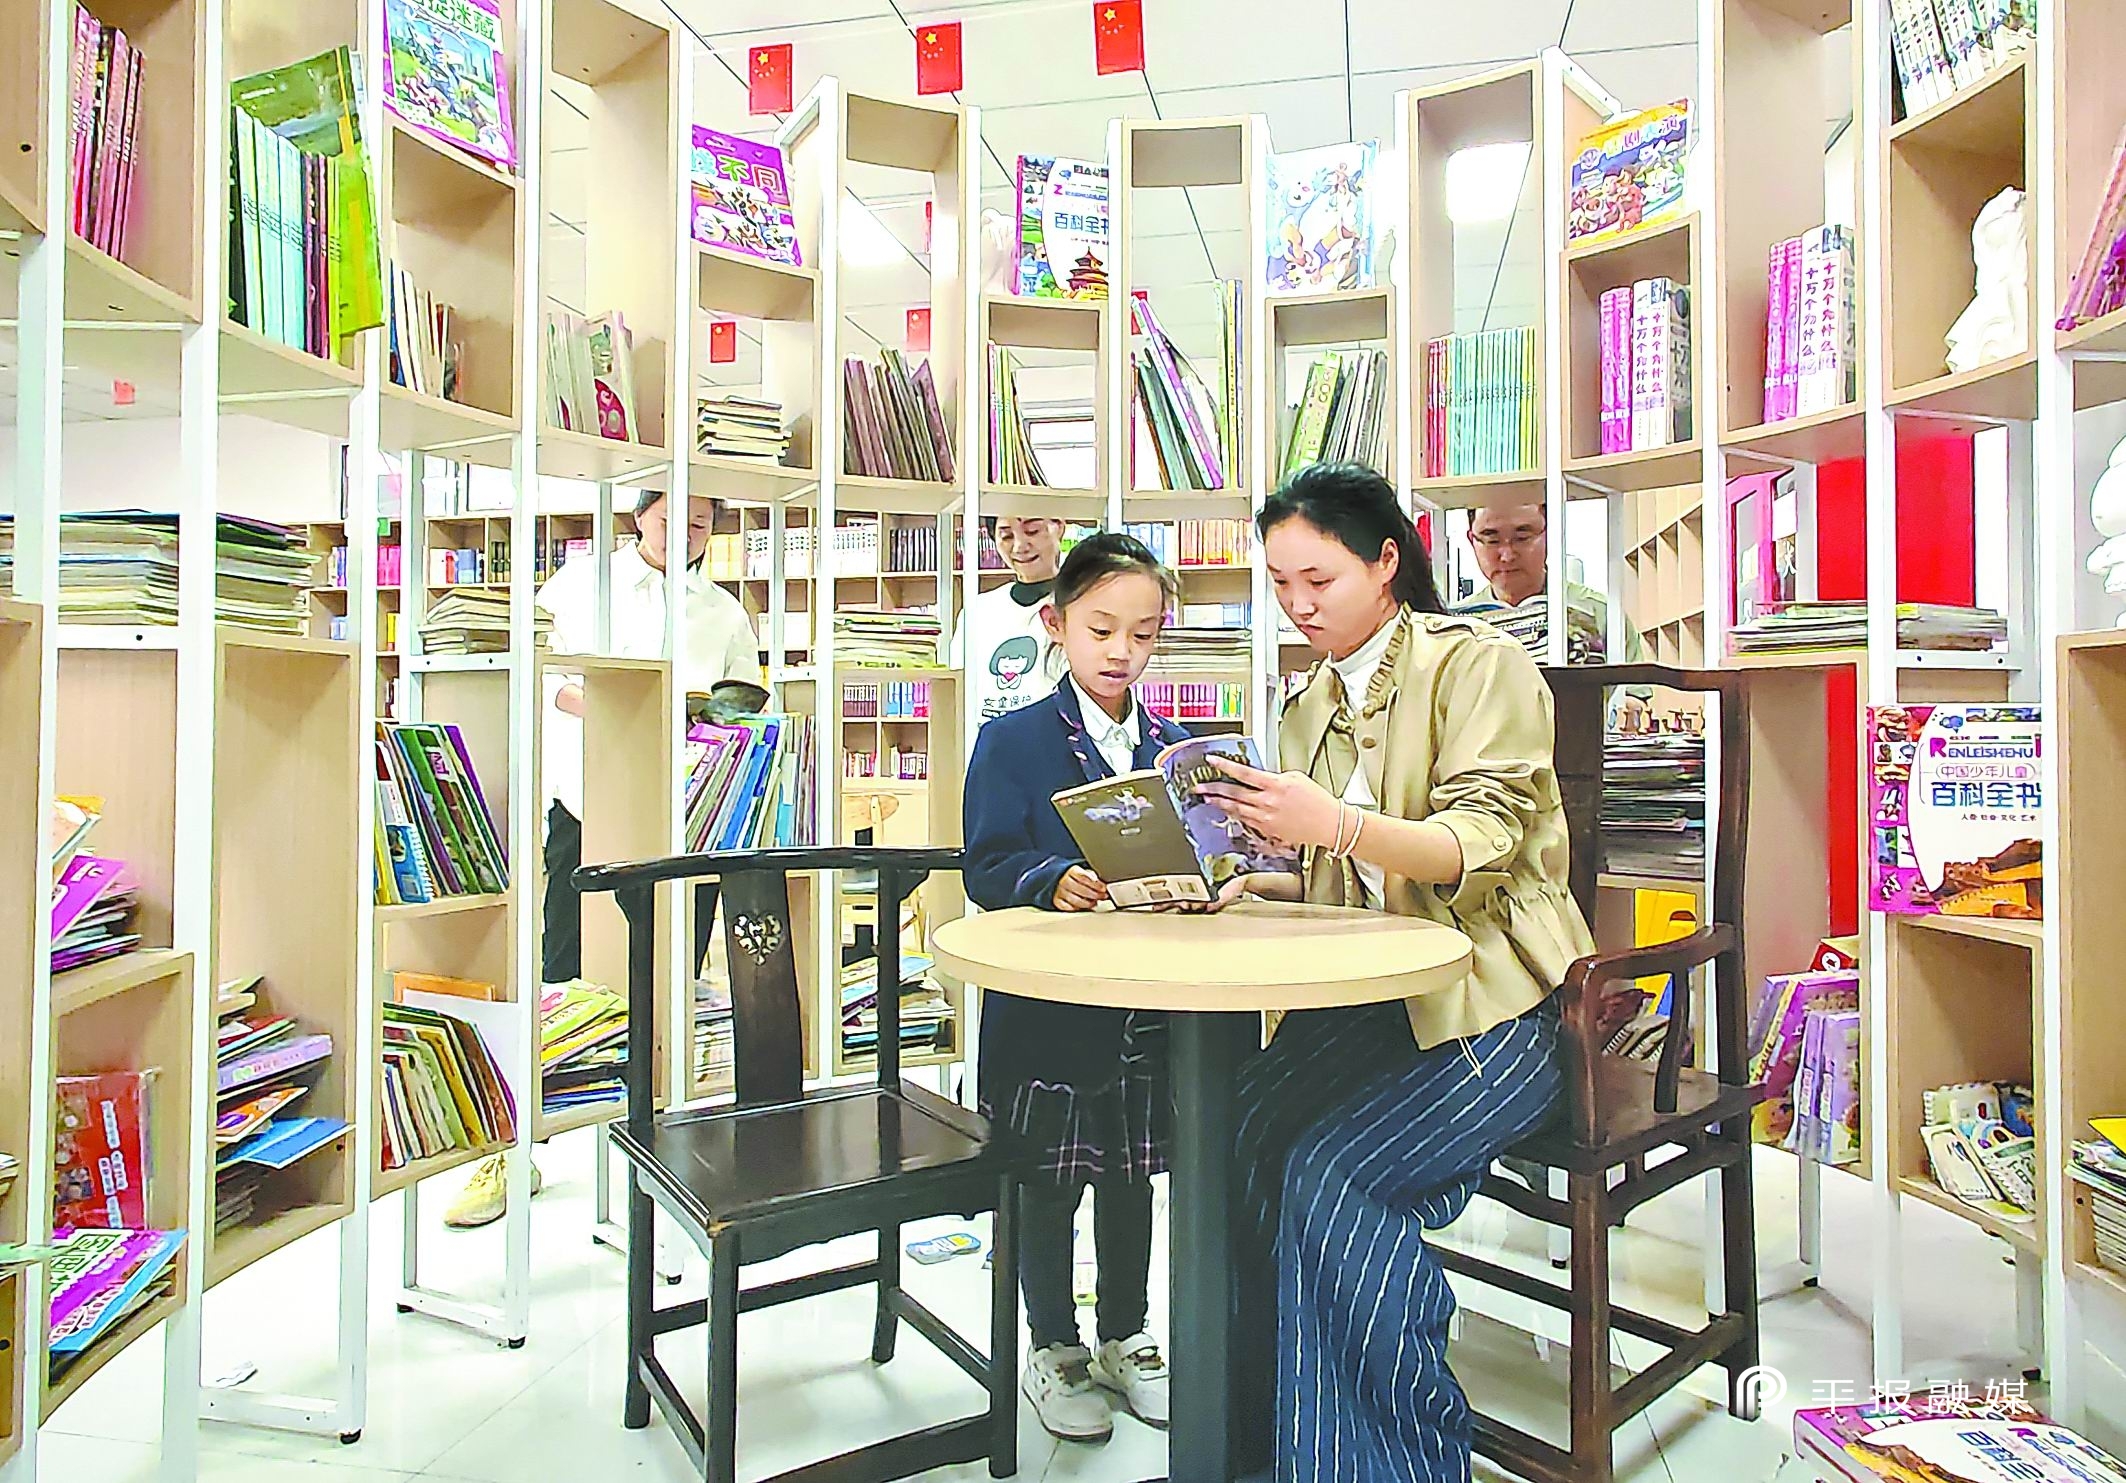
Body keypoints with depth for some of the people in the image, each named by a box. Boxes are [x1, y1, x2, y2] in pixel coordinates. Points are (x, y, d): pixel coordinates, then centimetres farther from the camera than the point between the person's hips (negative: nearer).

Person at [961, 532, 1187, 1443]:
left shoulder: (1172, 746, 8)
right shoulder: (1012, 740, -6)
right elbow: (987, 872, -12)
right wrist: (1054, 882, -30)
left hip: (1147, 1005, 4)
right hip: (1046, 1005, -4)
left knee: (1131, 1173, 18)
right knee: (1049, 1182, 11)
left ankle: (1125, 1338, 40)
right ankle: (1052, 1347, 34)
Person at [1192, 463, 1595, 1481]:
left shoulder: (1478, 663, -5)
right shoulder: (1311, 711, 15)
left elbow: (1483, 846, -16)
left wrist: (1337, 824, -32)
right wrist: (1259, 883, -2)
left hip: (1495, 1000, -5)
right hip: (1373, 994, 6)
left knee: (1332, 1166, -25)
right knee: (1244, 1127, -19)